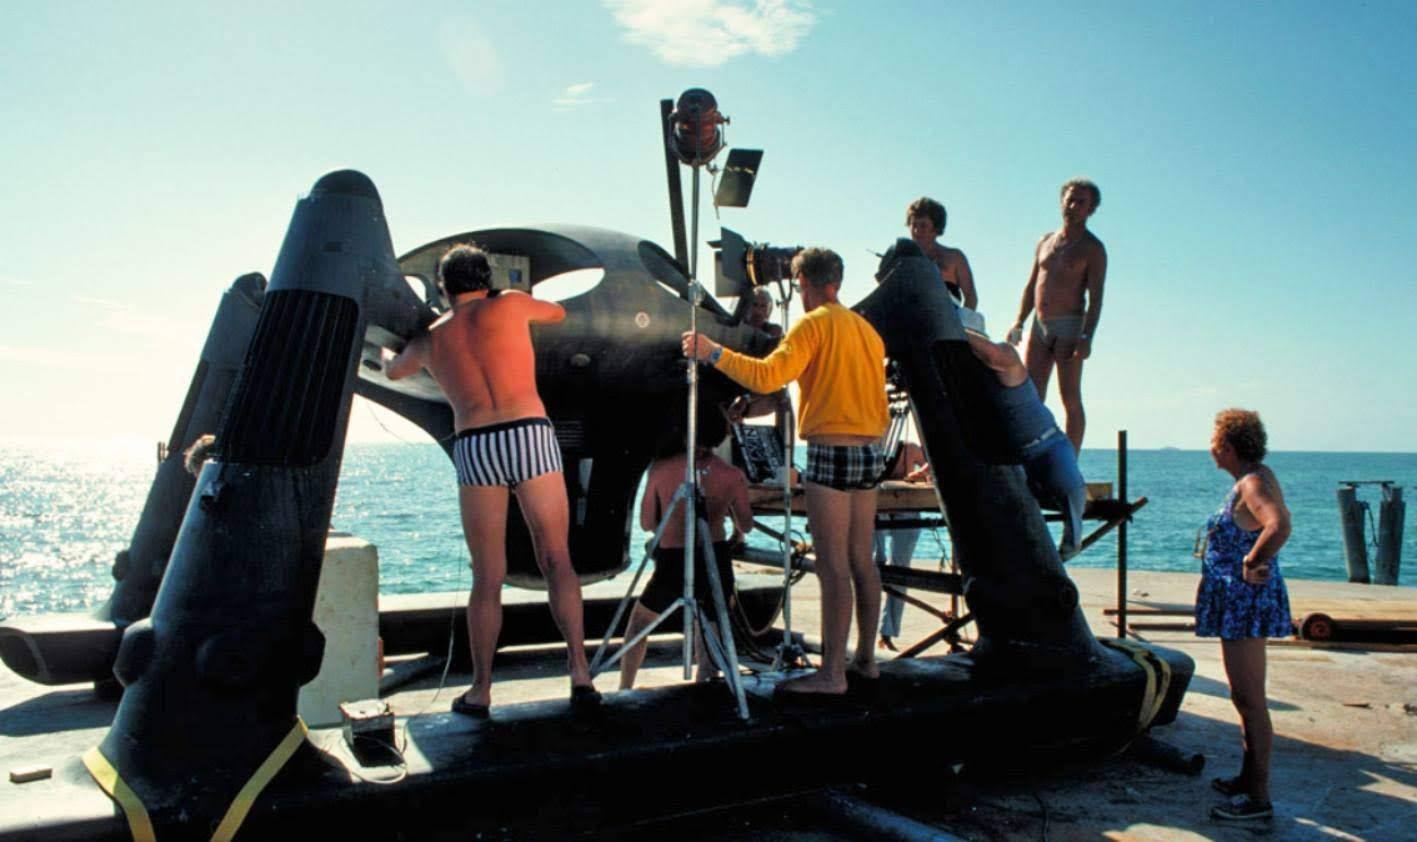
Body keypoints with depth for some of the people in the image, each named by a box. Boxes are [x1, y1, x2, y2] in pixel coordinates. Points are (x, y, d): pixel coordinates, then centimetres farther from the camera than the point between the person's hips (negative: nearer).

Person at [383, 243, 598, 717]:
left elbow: (392, 371, 41)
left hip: (474, 448, 1)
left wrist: (388, 352, 65)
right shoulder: (509, 304, 12)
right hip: (530, 435, -1)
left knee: (487, 578, 9)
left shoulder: (430, 338, 19)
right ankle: (580, 673, 1)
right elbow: (557, 313, 32)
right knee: (556, 560, 6)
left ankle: (480, 691, 14)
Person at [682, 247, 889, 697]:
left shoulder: (814, 324, -7)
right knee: (861, 562, 13)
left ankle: (832, 673, -3)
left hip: (831, 452, -8)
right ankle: (865, 659, 21)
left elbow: (767, 375, -19)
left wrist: (713, 352, -11)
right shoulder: (867, 329, 16)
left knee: (834, 567, -6)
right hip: (869, 451, 8)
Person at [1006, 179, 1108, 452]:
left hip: (1069, 326, -6)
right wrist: (1018, 322, 7)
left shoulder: (1093, 248, -1)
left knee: (1071, 399, -5)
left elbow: (1096, 297, -9)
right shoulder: (1045, 242, 17)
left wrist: (1087, 336, -20)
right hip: (1040, 326, 6)